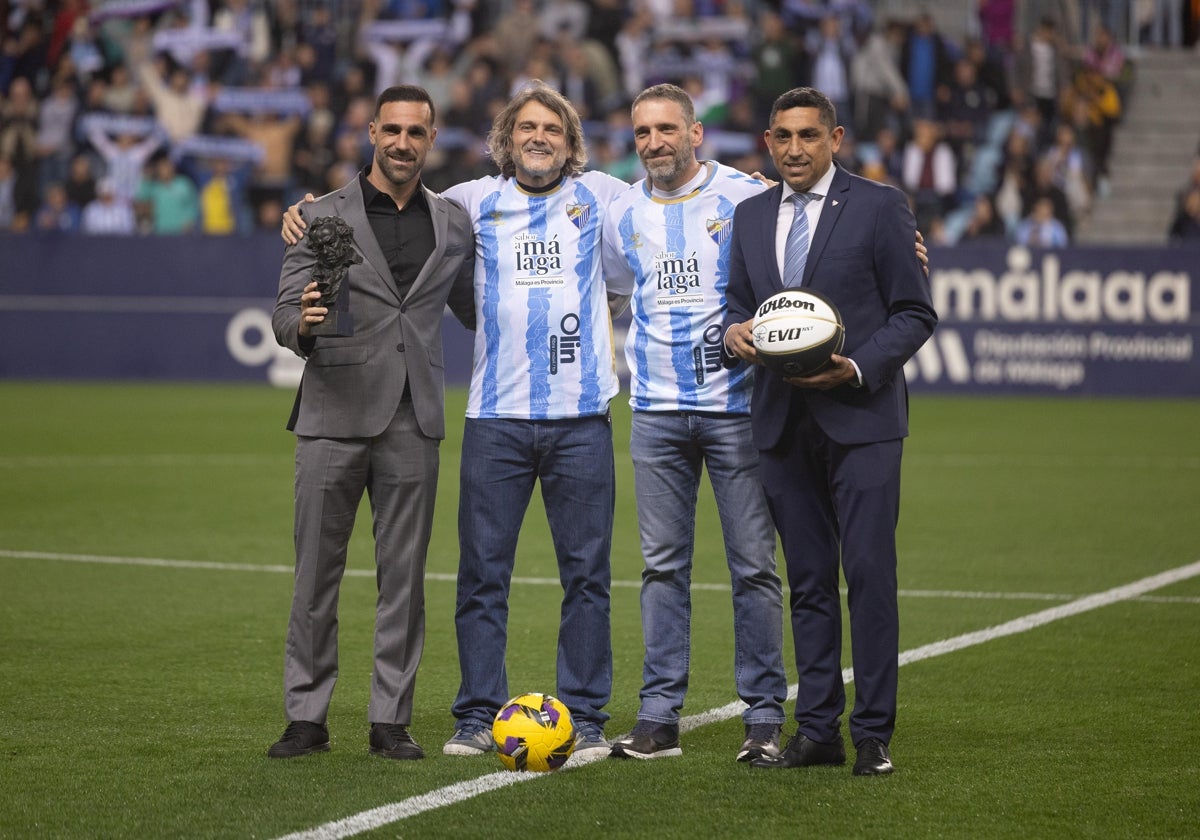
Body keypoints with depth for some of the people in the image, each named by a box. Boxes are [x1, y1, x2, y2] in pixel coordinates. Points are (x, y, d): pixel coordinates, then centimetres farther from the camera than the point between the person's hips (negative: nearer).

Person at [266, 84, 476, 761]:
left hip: (413, 424, 2)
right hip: (334, 419, -2)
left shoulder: (454, 223, 12)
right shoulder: (325, 216, 3)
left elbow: (474, 310, 26)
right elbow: (285, 313, -4)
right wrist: (303, 324, -25)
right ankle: (307, 717, 7)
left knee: (404, 577, 3)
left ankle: (392, 719, 9)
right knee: (317, 573, 0)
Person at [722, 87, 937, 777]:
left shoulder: (880, 207, -1)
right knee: (808, 582, 8)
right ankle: (818, 731, 12)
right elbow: (740, 303, 21)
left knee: (870, 574, -8)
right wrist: (735, 332, -3)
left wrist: (858, 368, -15)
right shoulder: (751, 215, 14)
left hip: (860, 416, -5)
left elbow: (916, 313, -2)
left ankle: (874, 733, -4)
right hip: (783, 424, 5)